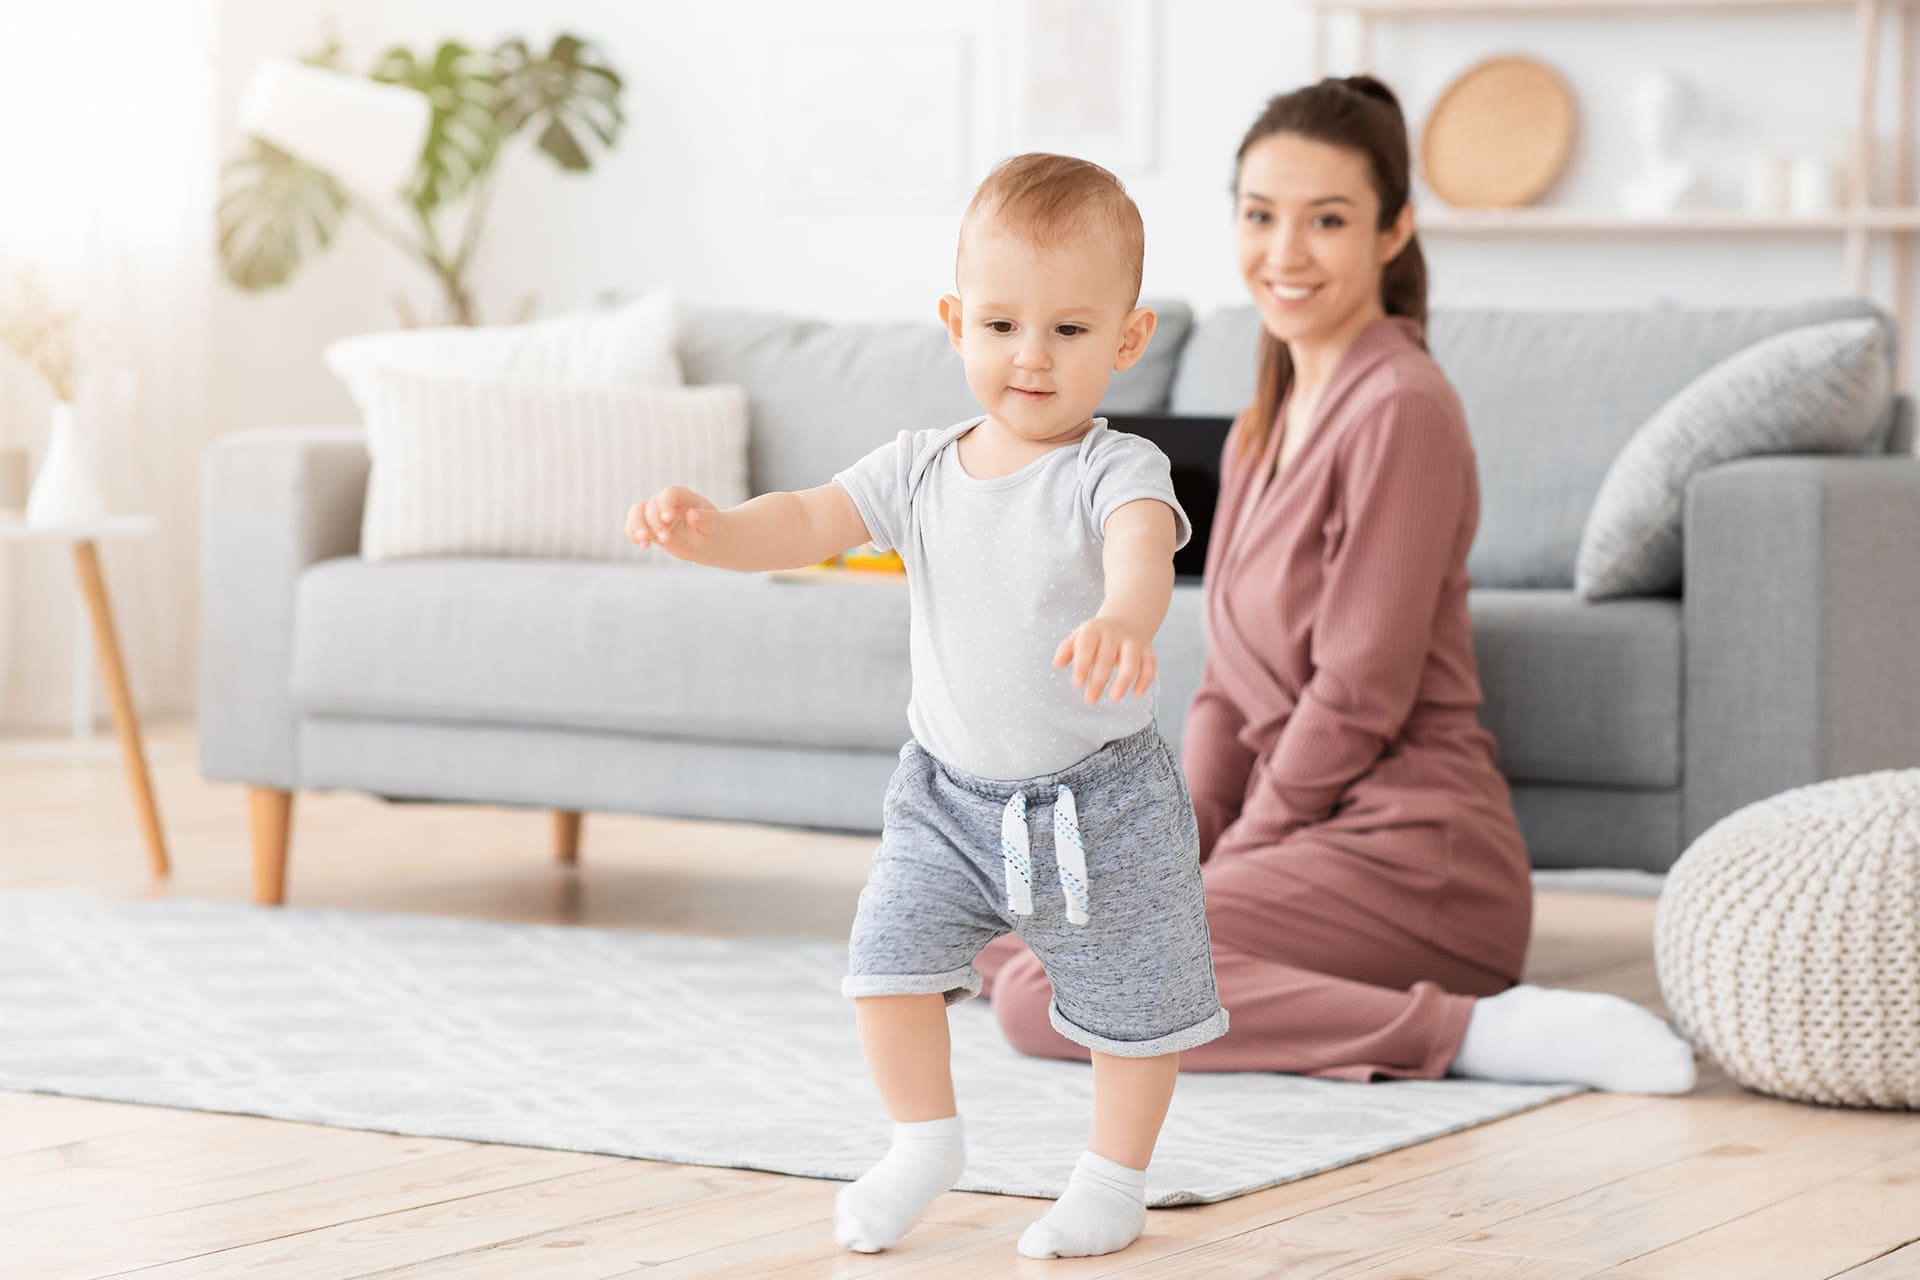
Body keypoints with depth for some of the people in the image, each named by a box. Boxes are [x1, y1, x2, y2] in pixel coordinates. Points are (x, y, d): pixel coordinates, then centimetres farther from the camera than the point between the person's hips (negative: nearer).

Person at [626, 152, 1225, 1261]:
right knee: (889, 961, -1)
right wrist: (707, 530, -31)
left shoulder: (1116, 470, -19)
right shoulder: (920, 470, -3)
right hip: (950, 792, 4)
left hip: (1099, 799, -4)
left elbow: (1143, 545, -40)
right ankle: (925, 1142, 23)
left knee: (1128, 1001, 7)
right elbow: (812, 521, -10)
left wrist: (1123, 617, -64)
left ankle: (1117, 1175, 30)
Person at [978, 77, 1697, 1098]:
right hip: (1312, 836, 10)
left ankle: (1463, 1030, -23)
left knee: (1044, 994, -23)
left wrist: (1217, 871, -9)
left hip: (1407, 854, -10)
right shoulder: (1268, 423, 17)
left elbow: (1358, 698, -16)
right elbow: (1229, 687, 16)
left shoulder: (1400, 410, -12)